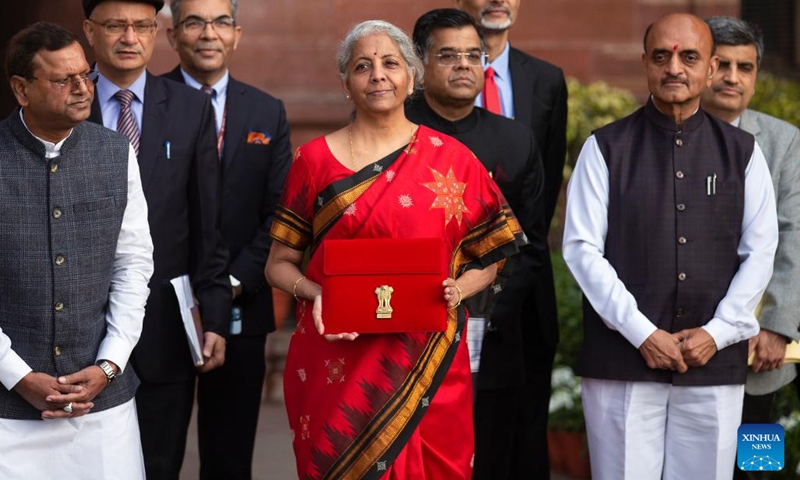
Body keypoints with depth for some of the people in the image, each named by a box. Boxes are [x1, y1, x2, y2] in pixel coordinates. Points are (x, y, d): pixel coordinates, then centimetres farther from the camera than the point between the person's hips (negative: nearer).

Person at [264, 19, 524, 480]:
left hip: (427, 363, 0)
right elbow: (280, 262, 9)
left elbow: (487, 260, 10)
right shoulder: (315, 160, 4)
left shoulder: (452, 159, 4)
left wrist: (456, 291, -10)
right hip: (337, 367, 0)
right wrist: (313, 294, -11)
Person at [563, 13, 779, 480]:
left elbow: (760, 252, 7)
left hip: (715, 362, 2)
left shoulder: (742, 152, 10)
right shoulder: (606, 148, 4)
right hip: (622, 360, -2)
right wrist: (641, 333, -10)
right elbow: (581, 248, -2)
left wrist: (718, 332, -5)